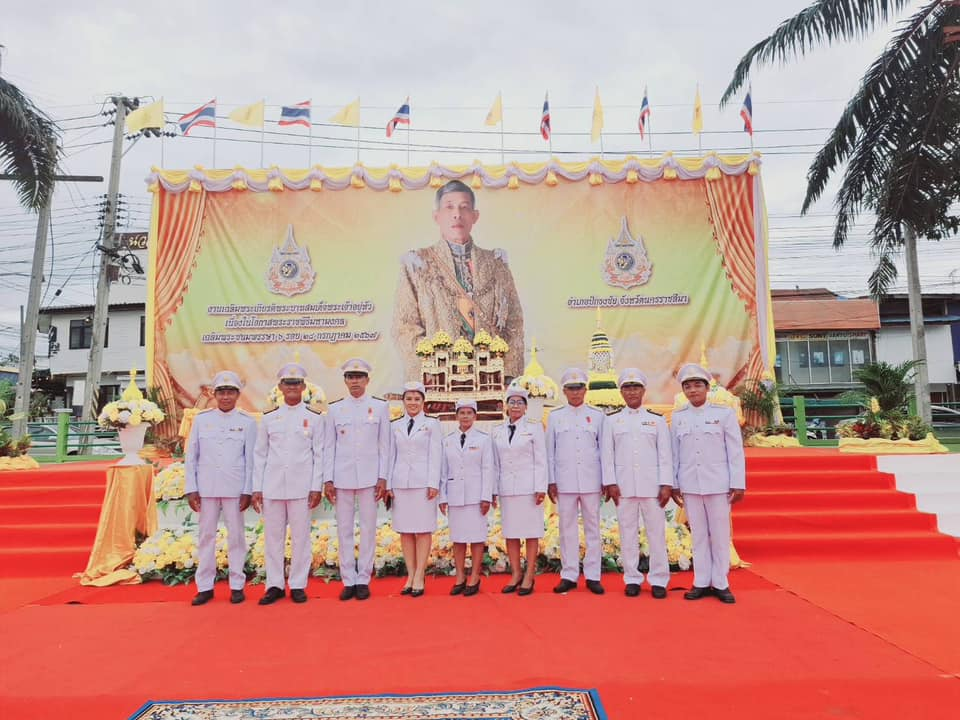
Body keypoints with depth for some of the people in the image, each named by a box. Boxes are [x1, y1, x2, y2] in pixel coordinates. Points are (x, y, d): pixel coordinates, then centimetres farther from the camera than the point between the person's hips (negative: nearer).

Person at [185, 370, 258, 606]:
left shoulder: (247, 422, 1)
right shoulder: (201, 419, 5)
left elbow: (251, 459, 1)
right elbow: (191, 456, 7)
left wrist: (247, 492, -3)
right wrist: (191, 489, 2)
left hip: (235, 489, -1)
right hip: (207, 488, 2)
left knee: (236, 535, 4)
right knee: (206, 535, 7)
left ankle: (237, 585, 14)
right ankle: (205, 586, 17)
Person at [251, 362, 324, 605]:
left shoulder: (314, 418, 4)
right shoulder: (268, 419, 9)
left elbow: (319, 455, 3)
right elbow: (260, 455, 9)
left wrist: (316, 487, -4)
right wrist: (256, 488, 4)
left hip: (301, 487, -2)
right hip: (272, 487, 2)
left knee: (300, 537, 3)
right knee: (273, 537, 7)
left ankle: (298, 585, 14)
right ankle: (275, 585, 18)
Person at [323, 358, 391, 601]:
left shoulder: (380, 407, 3)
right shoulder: (334, 409, 7)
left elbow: (384, 445, 2)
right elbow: (329, 446, 6)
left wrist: (383, 478, -3)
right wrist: (328, 479, 1)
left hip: (370, 478, -1)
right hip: (342, 478, 1)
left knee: (368, 529, 3)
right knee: (344, 529, 5)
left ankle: (363, 580, 14)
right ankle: (348, 580, 16)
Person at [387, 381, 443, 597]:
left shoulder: (432, 424, 4)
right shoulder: (395, 426, 13)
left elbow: (435, 455, -1)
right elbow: (391, 456, 11)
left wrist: (433, 484, -9)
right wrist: (388, 484, 5)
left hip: (423, 483, -3)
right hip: (400, 483, 3)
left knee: (423, 530, -2)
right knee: (405, 531, 5)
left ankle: (419, 578, 4)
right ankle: (410, 576, 13)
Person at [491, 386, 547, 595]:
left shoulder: (534, 426, -1)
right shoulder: (497, 431, 9)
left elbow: (541, 459, -3)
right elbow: (496, 463, 11)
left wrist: (541, 488, -9)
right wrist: (493, 490, 7)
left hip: (529, 487, -3)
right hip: (506, 488, 4)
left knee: (531, 532, 2)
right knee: (510, 532, 7)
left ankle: (529, 576, 10)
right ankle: (516, 574, 18)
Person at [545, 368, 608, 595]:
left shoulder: (597, 415, 6)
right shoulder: (555, 417, 6)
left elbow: (604, 449, 7)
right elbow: (550, 451, 6)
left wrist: (606, 480, 2)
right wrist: (551, 482, 2)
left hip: (591, 480, 0)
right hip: (564, 480, 0)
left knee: (593, 527, 5)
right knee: (567, 528, 5)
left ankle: (593, 576, 12)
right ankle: (569, 576, 13)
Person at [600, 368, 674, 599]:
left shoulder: (657, 420, 7)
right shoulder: (612, 421, 7)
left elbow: (664, 455, 4)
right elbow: (607, 455, 4)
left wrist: (666, 485, -3)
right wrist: (610, 483, -3)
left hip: (652, 485, 0)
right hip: (623, 485, 0)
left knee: (657, 532, 2)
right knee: (628, 532, 5)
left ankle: (658, 580, 13)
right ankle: (632, 579, 15)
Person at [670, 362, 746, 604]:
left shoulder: (724, 413, -1)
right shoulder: (678, 417, 6)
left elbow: (736, 451, -2)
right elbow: (674, 453, 7)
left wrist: (738, 484, -4)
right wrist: (673, 484, 5)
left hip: (718, 484, -2)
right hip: (690, 485, 2)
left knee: (720, 535, 5)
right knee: (698, 535, 8)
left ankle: (720, 584, 16)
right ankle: (701, 583, 17)